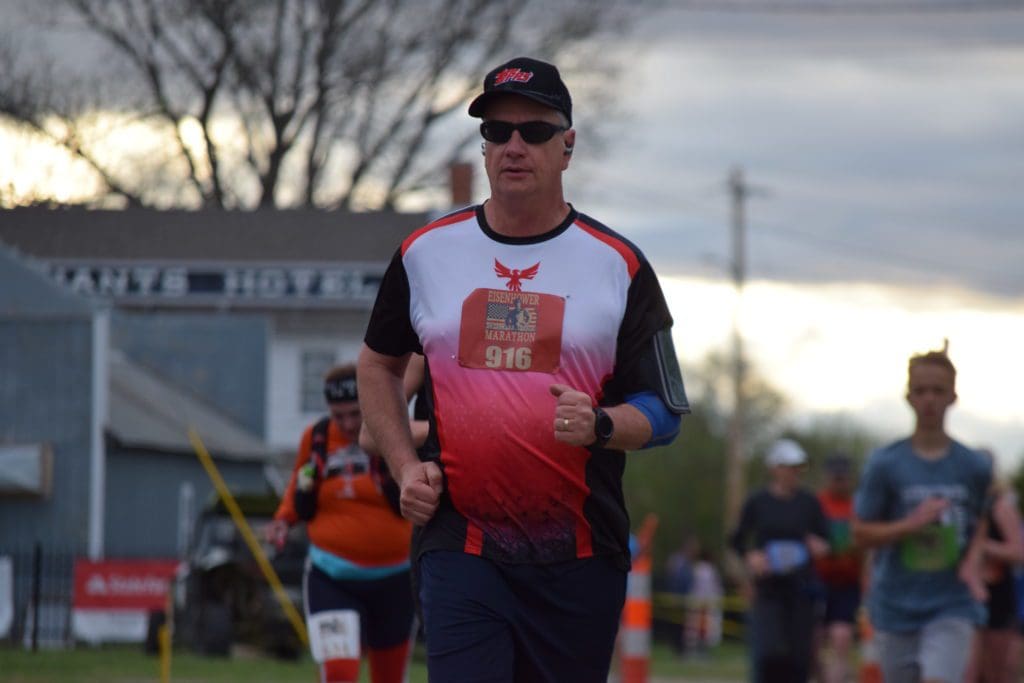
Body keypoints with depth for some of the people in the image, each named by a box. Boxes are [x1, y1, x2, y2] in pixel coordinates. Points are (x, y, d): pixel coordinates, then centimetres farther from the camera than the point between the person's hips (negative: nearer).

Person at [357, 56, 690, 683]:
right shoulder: (426, 253, 8)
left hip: (579, 558, 0)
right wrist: (405, 466, 7)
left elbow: (665, 412, 2)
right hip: (459, 547, 0)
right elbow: (378, 365, 22)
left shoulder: (619, 266, 2)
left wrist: (598, 426, -19)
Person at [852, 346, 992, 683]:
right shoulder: (885, 463, -4)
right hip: (896, 606, 1)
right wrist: (912, 524, -17)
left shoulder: (974, 467, 0)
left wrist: (971, 562, -4)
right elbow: (861, 532, -2)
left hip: (952, 607, -1)